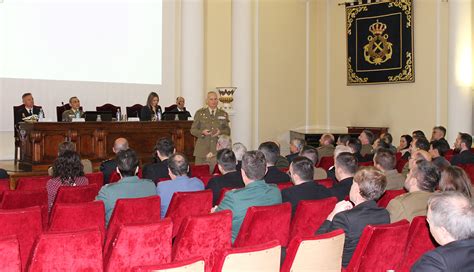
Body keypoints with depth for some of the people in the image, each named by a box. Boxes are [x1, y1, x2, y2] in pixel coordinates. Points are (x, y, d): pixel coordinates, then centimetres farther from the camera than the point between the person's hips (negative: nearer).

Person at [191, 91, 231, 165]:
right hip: (202, 150, -1)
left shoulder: (223, 114, 11)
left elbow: (228, 131, 11)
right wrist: (202, 132, -13)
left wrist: (220, 132, -11)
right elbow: (193, 130, 7)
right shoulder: (199, 113, 8)